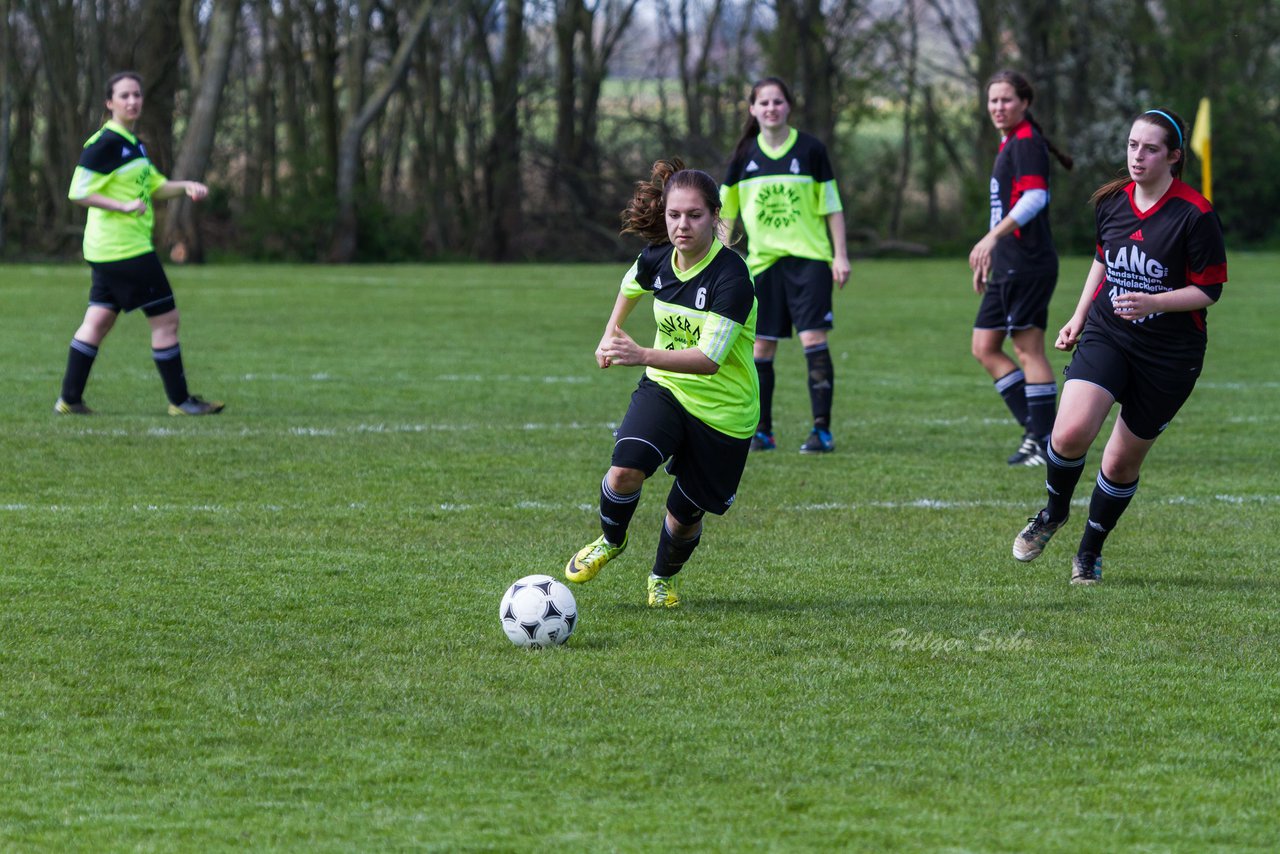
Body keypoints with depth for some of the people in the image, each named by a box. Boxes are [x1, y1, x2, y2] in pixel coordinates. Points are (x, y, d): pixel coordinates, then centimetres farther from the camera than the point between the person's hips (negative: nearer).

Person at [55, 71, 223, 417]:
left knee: (98, 321, 10)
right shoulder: (105, 143, -14)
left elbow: (154, 186, 24)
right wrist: (124, 206, -23)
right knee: (165, 318, -4)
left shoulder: (131, 143, 15)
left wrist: (185, 187, 6)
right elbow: (79, 193, -17)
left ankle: (69, 399, 12)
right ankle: (179, 400, 3)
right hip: (126, 249, -10)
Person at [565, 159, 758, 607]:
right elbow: (631, 284, 20)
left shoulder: (731, 277, -26)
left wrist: (644, 355, -45)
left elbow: (709, 359, -34)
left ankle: (663, 578, 40)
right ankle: (610, 541, 8)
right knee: (625, 469, -24)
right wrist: (611, 334, 26)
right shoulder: (657, 260, -8)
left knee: (685, 513, 7)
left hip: (723, 411, -3)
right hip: (665, 388, 3)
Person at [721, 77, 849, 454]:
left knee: (813, 338, -11)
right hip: (762, 260, 3)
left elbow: (832, 206, 4)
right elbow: (726, 211, 11)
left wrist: (841, 255, 0)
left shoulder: (810, 150, -1)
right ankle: (761, 430, 12)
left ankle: (822, 430, -9)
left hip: (808, 257, -3)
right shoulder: (745, 155, 4)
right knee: (760, 347, 2)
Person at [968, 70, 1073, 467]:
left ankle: (1045, 440, -4)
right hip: (1007, 267, 10)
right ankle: (1035, 427, 11)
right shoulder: (1008, 145, 20)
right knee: (985, 347, 9)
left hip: (1027, 266, -10)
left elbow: (1034, 197, -24)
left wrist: (992, 237, -31)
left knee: (1029, 349, -8)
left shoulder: (1026, 144, -10)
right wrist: (988, 258, 29)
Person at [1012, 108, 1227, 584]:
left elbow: (1209, 290, -11)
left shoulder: (1195, 215, -14)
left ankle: (1090, 549, 29)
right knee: (1070, 433, -20)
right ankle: (1054, 513, 10)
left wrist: (1151, 302, -24)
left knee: (1122, 463, 5)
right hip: (1106, 336, 3)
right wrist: (1080, 317, 20)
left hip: (1169, 354, -3)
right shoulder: (1113, 201, 2)